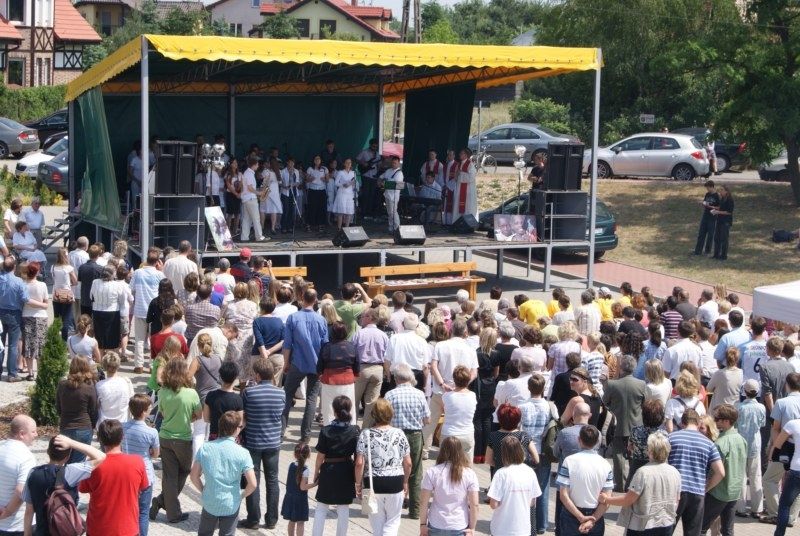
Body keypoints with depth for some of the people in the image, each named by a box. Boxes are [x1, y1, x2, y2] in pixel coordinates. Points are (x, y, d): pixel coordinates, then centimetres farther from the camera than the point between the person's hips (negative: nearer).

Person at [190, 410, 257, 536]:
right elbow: (252, 484, -17)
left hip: (209, 503, 2)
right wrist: (241, 496, 1)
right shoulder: (242, 453, -15)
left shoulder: (205, 448, -7)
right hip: (231, 505, -2)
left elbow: (194, 476, -2)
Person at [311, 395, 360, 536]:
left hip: (328, 471, -1)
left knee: (321, 508, 10)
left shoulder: (326, 431, -13)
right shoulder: (355, 431, -8)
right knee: (343, 508, 12)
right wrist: (357, 478, 5)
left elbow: (320, 456, -8)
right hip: (346, 473, 2)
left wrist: (316, 473, 6)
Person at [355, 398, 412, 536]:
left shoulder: (366, 434, -6)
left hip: (373, 483, 0)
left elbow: (359, 463, -11)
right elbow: (408, 463, -1)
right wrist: (405, 482, 14)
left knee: (377, 521, 16)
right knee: (393, 521, 12)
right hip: (395, 483, 0)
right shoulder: (399, 434, -3)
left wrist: (358, 483, 1)